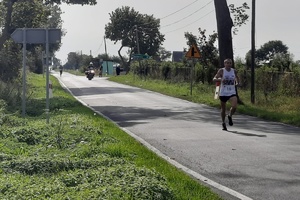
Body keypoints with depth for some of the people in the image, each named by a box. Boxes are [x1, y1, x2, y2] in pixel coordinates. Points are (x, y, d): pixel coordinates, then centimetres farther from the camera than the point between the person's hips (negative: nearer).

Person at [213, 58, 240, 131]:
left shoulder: (234, 71, 5)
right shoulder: (221, 71, -5)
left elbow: (237, 77, 25)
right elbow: (214, 79, -10)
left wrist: (237, 82, 5)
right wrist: (220, 79, -30)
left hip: (232, 93, 2)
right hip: (223, 93, -1)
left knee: (234, 106, -19)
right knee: (223, 109, 10)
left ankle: (230, 116, 12)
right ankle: (223, 123, 31)